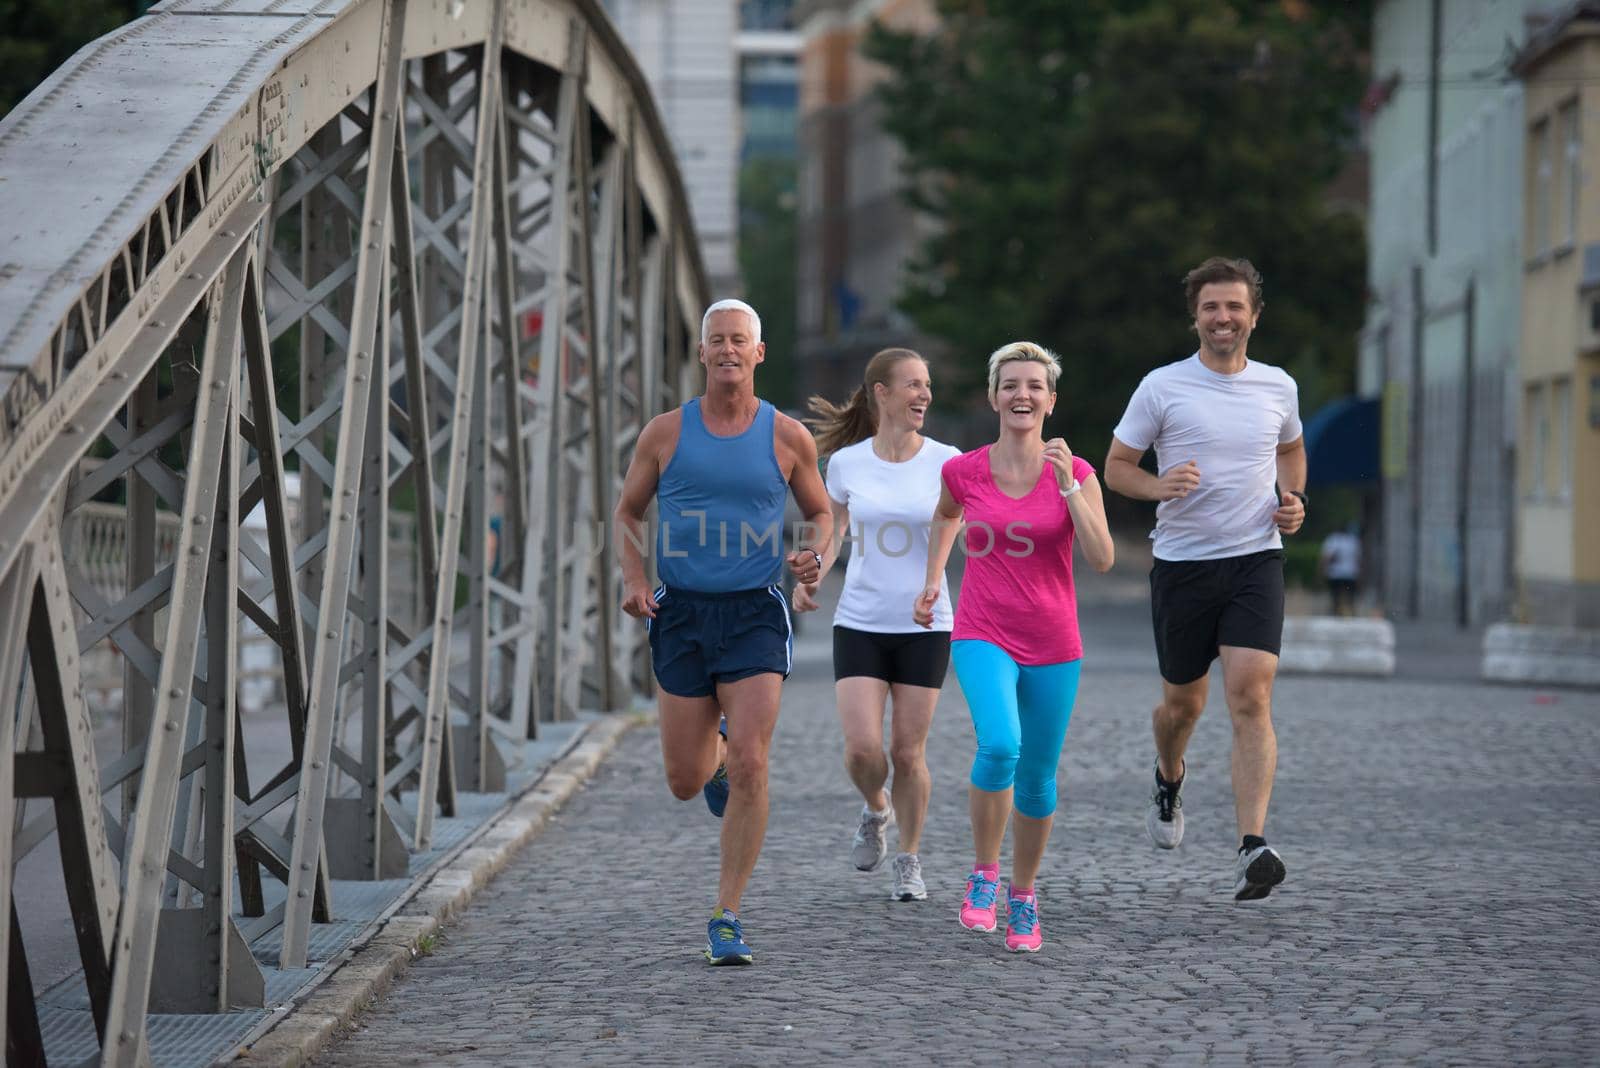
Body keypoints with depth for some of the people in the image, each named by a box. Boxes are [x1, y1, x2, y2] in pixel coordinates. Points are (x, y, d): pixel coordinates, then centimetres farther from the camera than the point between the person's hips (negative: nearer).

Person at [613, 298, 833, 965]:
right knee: (684, 783, 5)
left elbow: (819, 513, 15)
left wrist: (815, 554, -7)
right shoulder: (666, 433, 2)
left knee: (749, 766, -16)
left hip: (755, 615, -1)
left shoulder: (787, 437, 1)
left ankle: (726, 918, -7)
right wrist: (633, 579, -6)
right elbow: (627, 514, 11)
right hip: (682, 613, 1)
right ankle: (716, 750, 45)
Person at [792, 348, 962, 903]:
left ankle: (909, 862, 21)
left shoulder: (946, 462, -3)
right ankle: (875, 810, 23)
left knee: (908, 753, 2)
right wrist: (811, 576, -4)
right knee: (862, 748, -11)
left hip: (925, 627, 0)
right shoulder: (847, 462, 0)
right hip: (859, 624, 0)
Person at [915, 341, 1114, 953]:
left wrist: (1068, 487, -22)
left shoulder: (1075, 474, -4)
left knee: (1037, 778, 8)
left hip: (1053, 647, 1)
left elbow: (1101, 559, -16)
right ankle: (984, 874, -6)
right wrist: (933, 577, 15)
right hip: (982, 636, -1)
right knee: (999, 746, -26)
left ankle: (1023, 896, 31)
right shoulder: (964, 472, -2)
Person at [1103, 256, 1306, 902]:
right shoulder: (1162, 387, -2)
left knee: (1251, 694, -15)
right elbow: (1116, 465, 3)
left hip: (1256, 559, 1)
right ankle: (1169, 779, 46)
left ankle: (1252, 849, -22)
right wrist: (1158, 486, -17)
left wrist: (1293, 499, 7)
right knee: (1184, 701, 10)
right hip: (1182, 563, -1)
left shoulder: (1278, 387, 7)